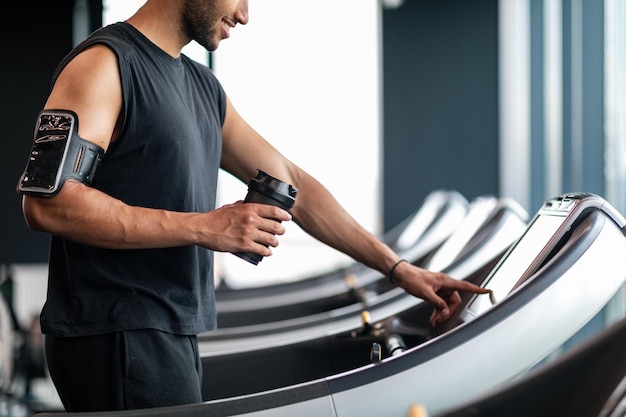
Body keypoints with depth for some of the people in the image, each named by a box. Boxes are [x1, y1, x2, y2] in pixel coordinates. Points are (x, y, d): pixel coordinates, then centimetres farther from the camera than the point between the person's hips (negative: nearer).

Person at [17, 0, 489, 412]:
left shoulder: (203, 86, 19)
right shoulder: (104, 64, -8)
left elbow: (292, 183, 23)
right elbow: (47, 201, -20)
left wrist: (399, 268, 19)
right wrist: (203, 228, -20)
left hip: (176, 339, 9)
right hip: (116, 337, -9)